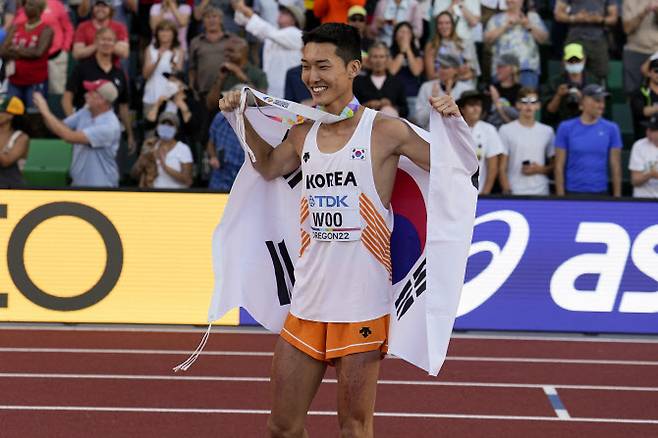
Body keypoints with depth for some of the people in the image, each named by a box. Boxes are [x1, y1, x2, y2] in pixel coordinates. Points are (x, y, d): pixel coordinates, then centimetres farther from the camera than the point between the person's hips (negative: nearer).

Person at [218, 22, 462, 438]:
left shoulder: (384, 131, -7)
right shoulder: (304, 133, 9)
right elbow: (269, 167, 30)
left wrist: (453, 121, -20)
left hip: (363, 307, -5)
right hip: (307, 305, 5)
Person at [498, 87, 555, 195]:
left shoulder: (547, 131, 11)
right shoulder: (506, 130, 4)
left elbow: (554, 166, 14)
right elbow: (502, 167, 1)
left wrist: (539, 169, -6)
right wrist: (507, 191, -10)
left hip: (541, 192, 2)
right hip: (514, 192, -2)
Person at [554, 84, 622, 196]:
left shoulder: (611, 129, 3)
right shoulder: (566, 128, 0)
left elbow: (615, 166, 3)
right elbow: (559, 166, 0)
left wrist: (617, 196, -1)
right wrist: (561, 196, -6)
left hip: (600, 192, 1)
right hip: (573, 192, -1)